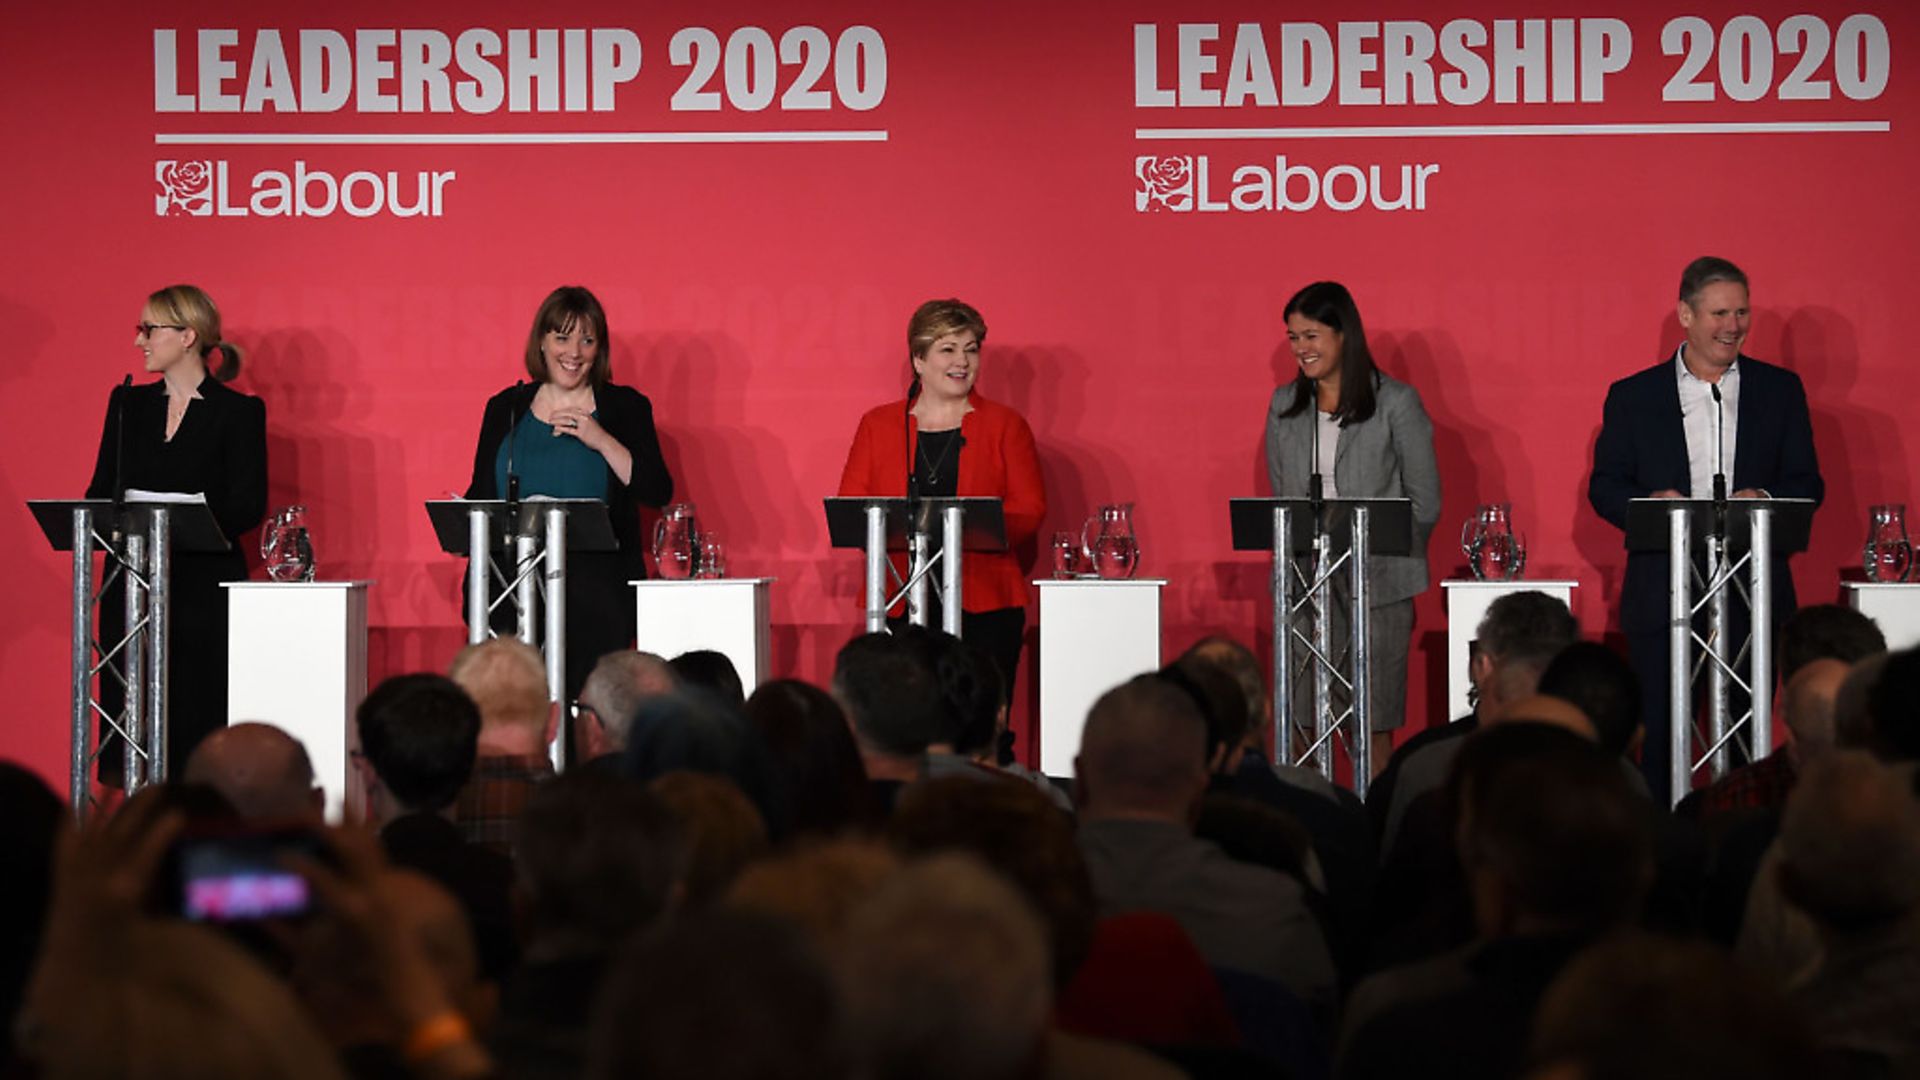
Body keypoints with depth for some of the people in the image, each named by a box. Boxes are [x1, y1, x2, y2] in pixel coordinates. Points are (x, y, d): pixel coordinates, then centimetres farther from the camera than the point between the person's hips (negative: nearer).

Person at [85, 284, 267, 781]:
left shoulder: (238, 411, -1)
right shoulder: (128, 403, 14)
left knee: (196, 710, -7)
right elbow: (101, 490, 14)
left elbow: (249, 505, -6)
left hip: (203, 585, -4)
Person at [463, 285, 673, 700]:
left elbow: (658, 493, -3)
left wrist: (601, 441, -11)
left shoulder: (625, 408, 7)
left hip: (594, 592, -2)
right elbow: (479, 494, 16)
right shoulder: (505, 408, 14)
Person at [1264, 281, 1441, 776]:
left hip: (1377, 582, -4)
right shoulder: (1284, 405, 10)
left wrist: (1390, 559, -2)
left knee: (1374, 718, -1)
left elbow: (1425, 501, 1)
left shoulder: (1396, 403, -2)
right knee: (1303, 718, -1)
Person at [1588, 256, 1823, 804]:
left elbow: (1807, 484, 8)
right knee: (1661, 735, -1)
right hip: (1662, 594, -1)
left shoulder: (1780, 390, 10)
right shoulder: (1632, 396, 8)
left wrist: (1764, 499, -14)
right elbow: (1604, 486, 6)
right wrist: (1648, 504, -16)